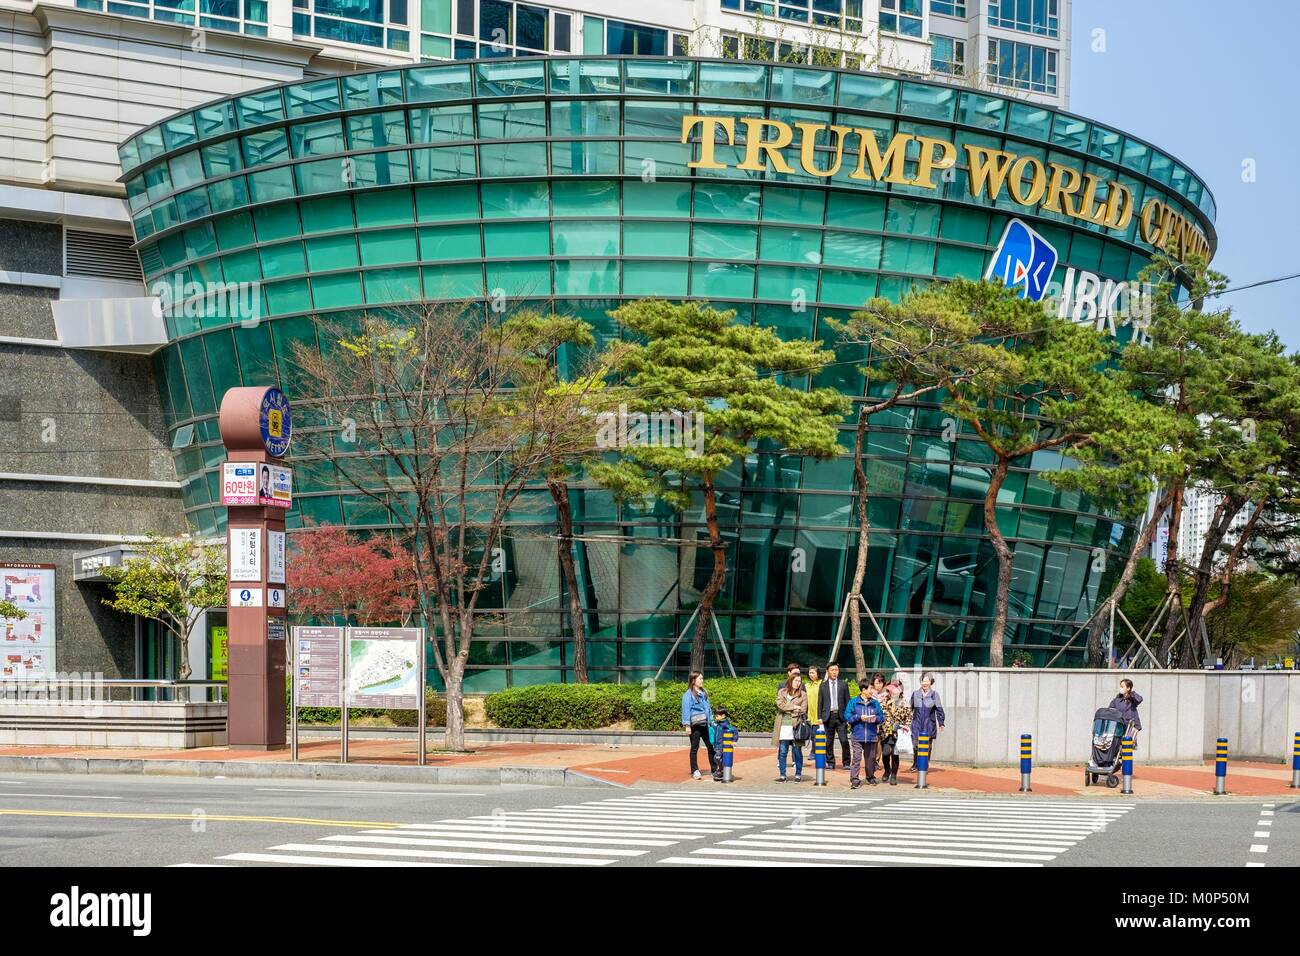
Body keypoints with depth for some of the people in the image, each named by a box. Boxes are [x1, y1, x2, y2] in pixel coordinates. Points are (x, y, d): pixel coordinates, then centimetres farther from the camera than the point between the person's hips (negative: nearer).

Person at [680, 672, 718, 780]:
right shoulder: (688, 694, -5)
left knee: (711, 746, 6)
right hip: (695, 725, -6)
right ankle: (695, 771, 9)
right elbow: (686, 710, -9)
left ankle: (714, 770, 12)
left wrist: (711, 721, 15)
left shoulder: (704, 693, 15)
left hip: (705, 724, 6)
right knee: (695, 748, 2)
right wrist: (687, 725, -14)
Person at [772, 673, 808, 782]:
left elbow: (803, 710, -3)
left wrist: (788, 710, -8)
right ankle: (782, 775, 6)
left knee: (797, 752, 3)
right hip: (783, 726, 1)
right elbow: (780, 705, -6)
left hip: (796, 726, -1)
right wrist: (794, 707, -9)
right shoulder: (782, 692, 11)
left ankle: (798, 775, 11)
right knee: (782, 752, 1)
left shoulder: (803, 695, 7)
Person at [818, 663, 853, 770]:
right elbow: (820, 703, 9)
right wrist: (819, 717, 1)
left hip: (841, 716, -1)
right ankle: (830, 763, 14)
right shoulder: (823, 686, 8)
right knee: (829, 742, 5)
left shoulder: (843, 684, 8)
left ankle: (846, 763, 0)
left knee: (844, 740, -8)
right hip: (828, 716, 1)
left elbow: (847, 701, 8)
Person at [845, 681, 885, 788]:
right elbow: (847, 715, -4)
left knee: (870, 758, 10)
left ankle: (870, 777, 26)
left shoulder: (875, 703, 10)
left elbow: (882, 717, 10)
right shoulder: (853, 702, 1)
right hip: (858, 736, -3)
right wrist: (859, 717, -15)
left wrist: (876, 718, -11)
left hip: (871, 735, 3)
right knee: (857, 758, -9)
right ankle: (855, 779, -9)